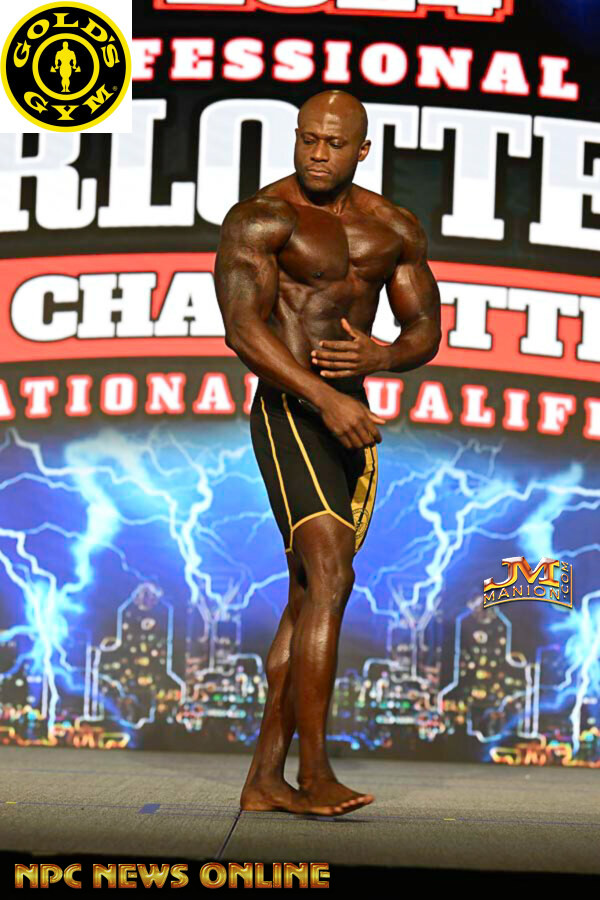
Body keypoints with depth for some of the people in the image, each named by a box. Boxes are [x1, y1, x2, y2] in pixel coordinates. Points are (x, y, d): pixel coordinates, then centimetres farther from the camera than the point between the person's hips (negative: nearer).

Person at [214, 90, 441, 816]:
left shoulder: (395, 229, 13)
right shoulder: (260, 218, -6)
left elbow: (426, 332, 14)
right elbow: (243, 327, -18)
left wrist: (382, 357, -11)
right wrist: (324, 398, -29)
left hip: (352, 417, 7)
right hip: (289, 411, -7)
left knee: (308, 600, 6)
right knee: (329, 579, -19)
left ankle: (264, 779, 12)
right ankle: (314, 774, -15)